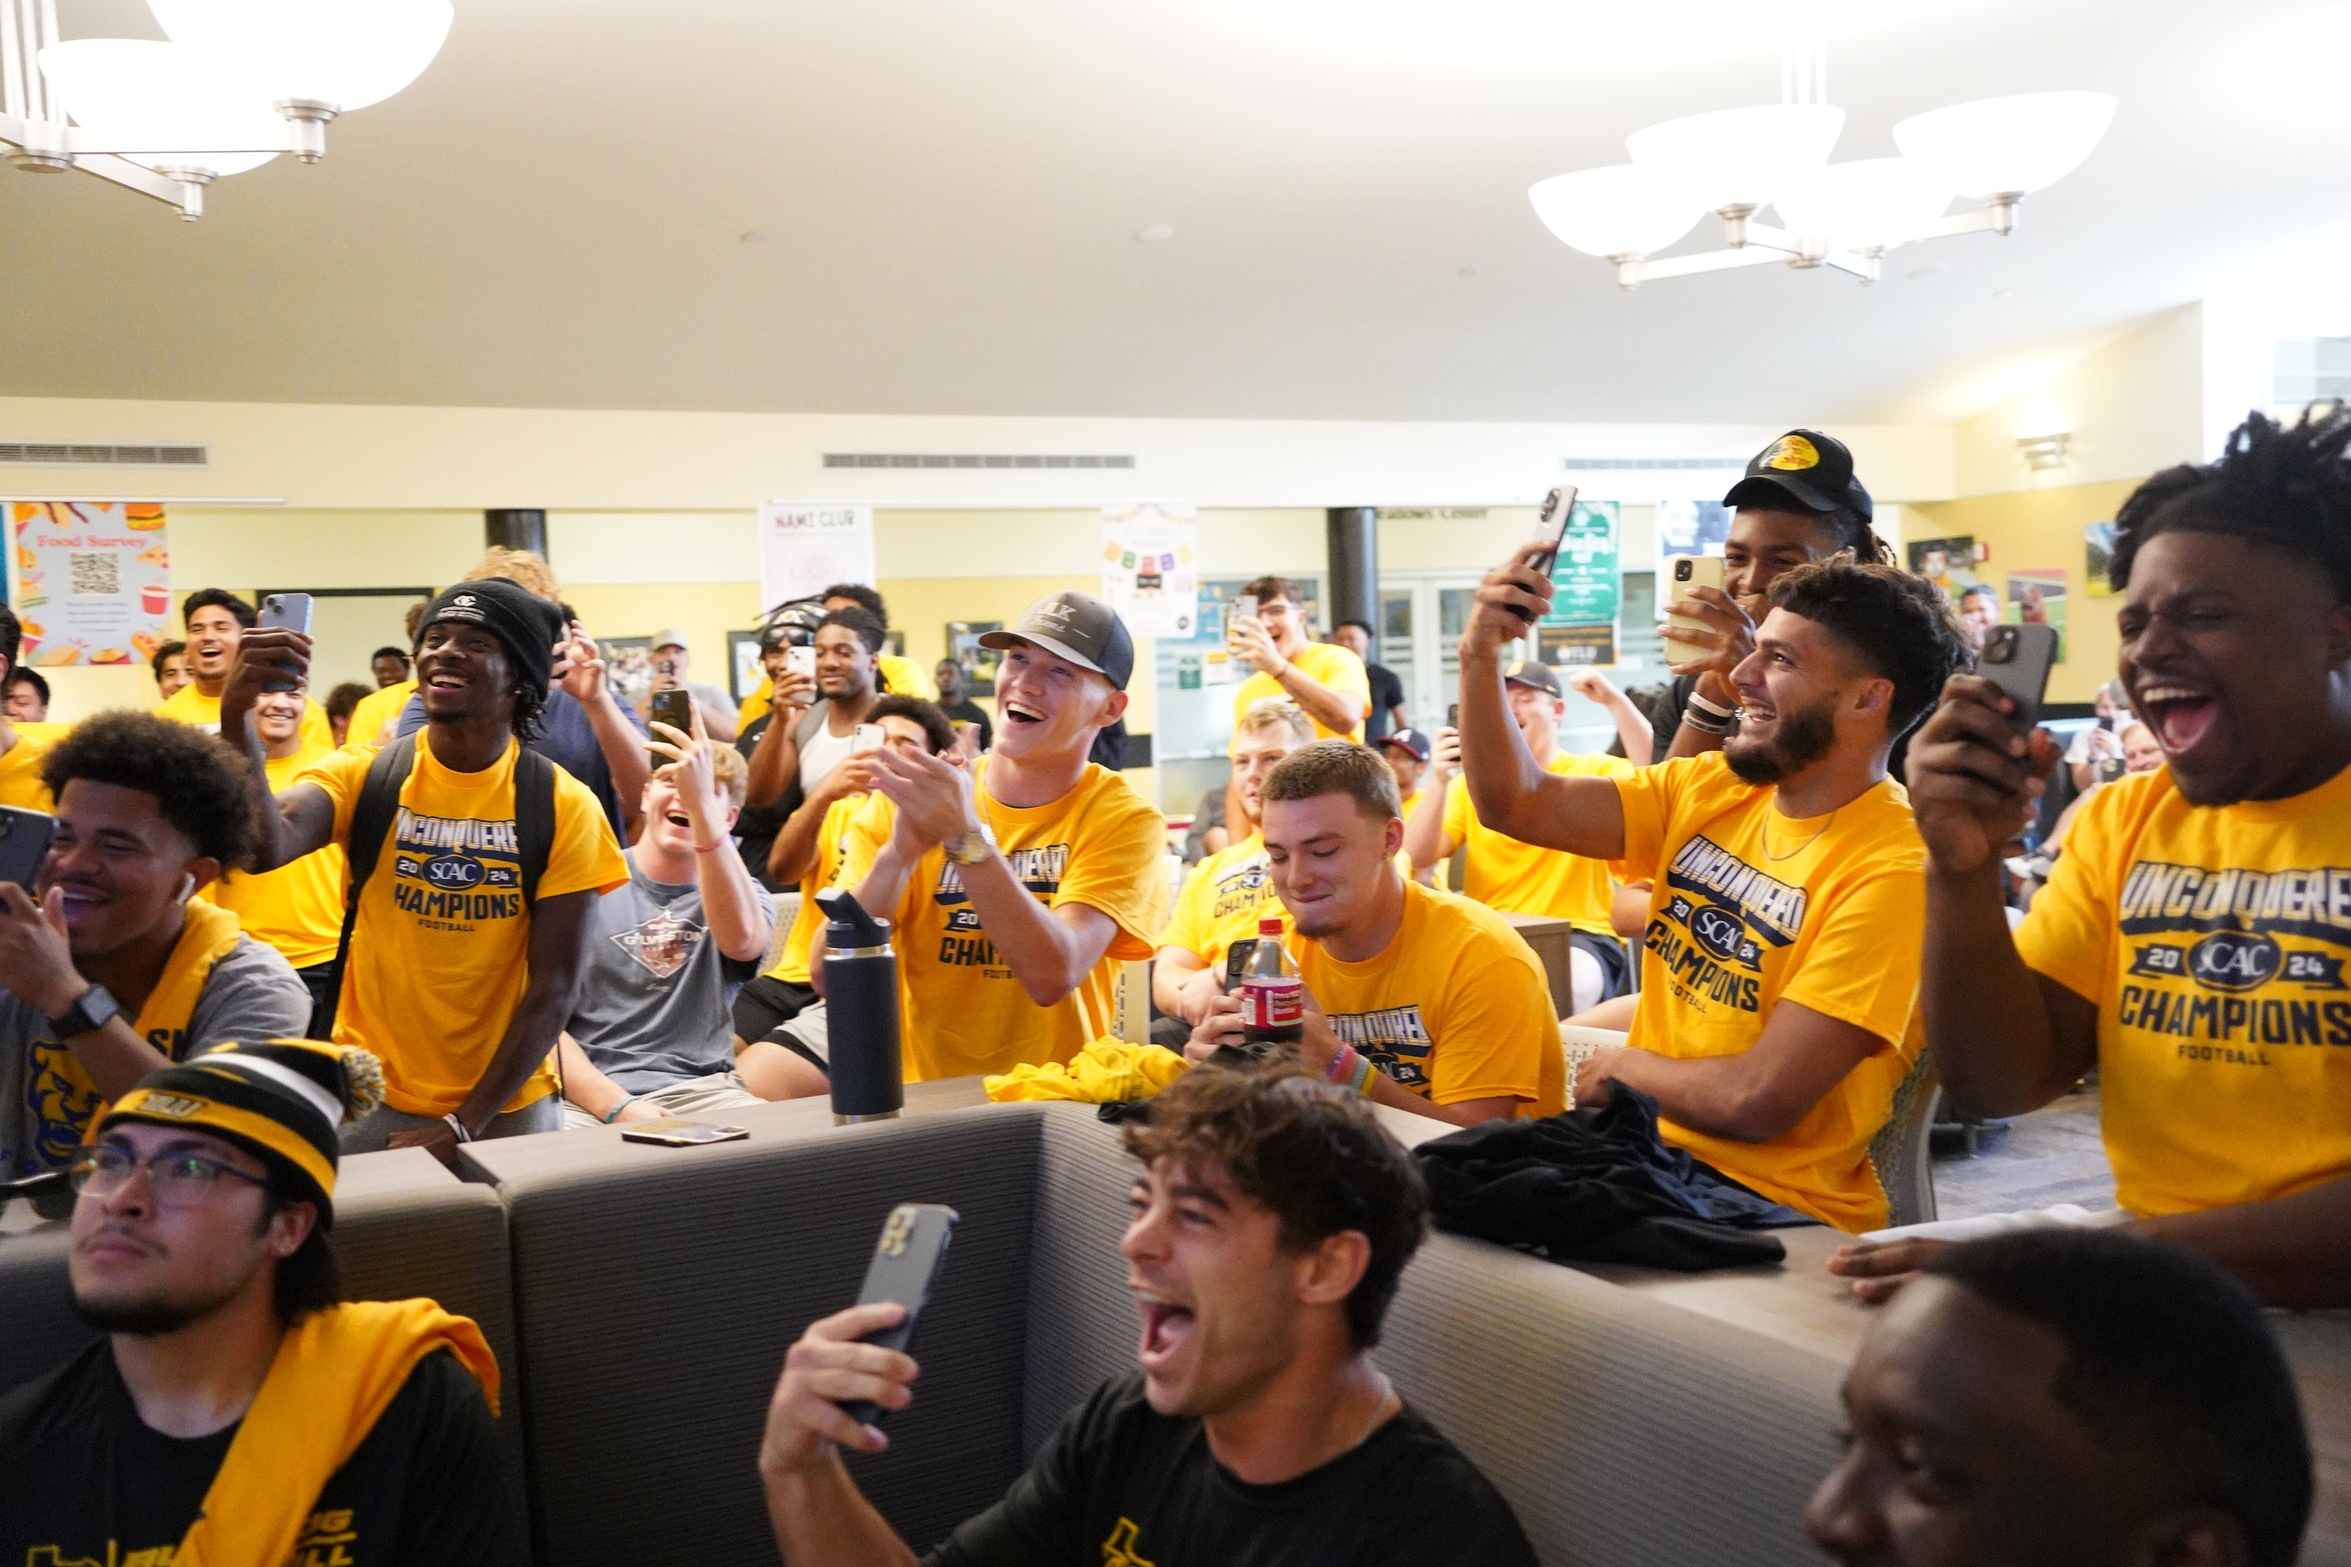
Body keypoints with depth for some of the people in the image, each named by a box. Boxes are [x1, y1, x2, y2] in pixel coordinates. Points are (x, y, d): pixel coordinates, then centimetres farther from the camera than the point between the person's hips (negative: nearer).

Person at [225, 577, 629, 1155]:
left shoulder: (564, 807, -8)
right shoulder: (364, 775, -5)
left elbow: (554, 986, -9)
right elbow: (266, 848, -24)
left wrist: (462, 1126, -12)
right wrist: (236, 715, -38)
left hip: (507, 1106, 0)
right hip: (368, 1098, 1)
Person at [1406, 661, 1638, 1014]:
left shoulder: (1593, 772, 7)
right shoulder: (1472, 782, 13)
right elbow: (1418, 859, 1)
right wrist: (1439, 782, -13)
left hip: (1580, 936, -2)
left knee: (1566, 984, -36)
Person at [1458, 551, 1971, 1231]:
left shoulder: (1893, 873, -19)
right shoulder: (1710, 788, 5)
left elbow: (1756, 1102, -22)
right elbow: (1515, 801, 5)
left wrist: (1621, 1068, -5)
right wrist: (1481, 654, -7)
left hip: (1779, 1208, -6)